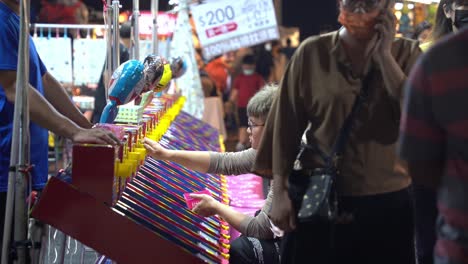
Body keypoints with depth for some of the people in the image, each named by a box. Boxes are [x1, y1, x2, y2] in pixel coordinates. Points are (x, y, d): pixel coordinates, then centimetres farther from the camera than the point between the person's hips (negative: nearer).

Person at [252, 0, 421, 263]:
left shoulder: (406, 54, 1)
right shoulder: (312, 53, -2)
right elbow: (287, 125, 0)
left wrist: (383, 53, -12)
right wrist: (280, 192, -2)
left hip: (387, 204, 1)